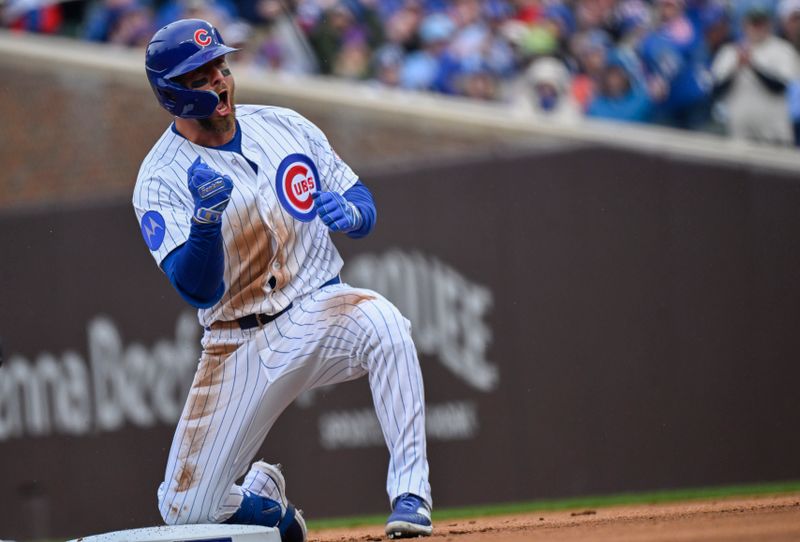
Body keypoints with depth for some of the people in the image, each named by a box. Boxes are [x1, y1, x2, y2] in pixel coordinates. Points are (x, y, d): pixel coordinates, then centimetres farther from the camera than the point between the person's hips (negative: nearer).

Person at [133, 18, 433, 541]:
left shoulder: (284, 126, 2)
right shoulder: (162, 180, -10)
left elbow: (363, 202, 8)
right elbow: (199, 290, -20)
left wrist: (351, 211, -17)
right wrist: (207, 216, -38)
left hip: (321, 310, 1)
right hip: (241, 346, -1)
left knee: (380, 322, -36)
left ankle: (410, 496, -31)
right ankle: (261, 498, 31)